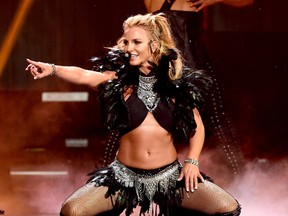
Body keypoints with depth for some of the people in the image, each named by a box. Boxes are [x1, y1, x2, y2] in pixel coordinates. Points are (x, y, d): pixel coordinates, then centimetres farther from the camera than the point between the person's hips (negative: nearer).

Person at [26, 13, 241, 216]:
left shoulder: (176, 82, 1)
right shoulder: (119, 78, -1)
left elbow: (197, 125, 9)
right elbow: (84, 76, -19)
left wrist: (192, 161, -4)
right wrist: (52, 69, -35)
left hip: (170, 175, 1)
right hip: (125, 175, -1)